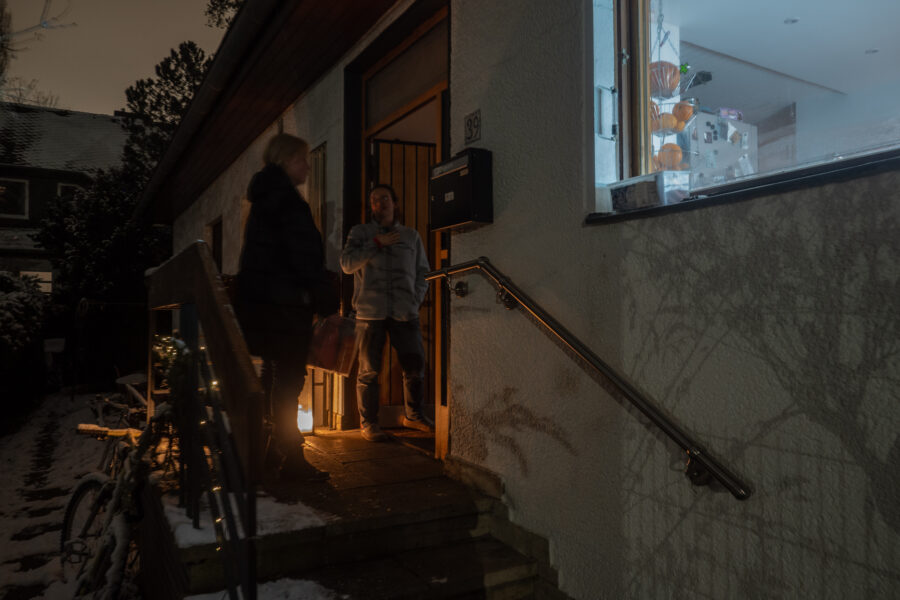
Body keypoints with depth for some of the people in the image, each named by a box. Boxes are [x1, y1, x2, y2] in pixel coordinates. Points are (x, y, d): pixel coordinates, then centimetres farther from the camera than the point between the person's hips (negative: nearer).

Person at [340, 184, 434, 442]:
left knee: (415, 364, 1)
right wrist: (377, 244, -8)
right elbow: (347, 264, -1)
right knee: (368, 370, -2)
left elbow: (422, 272, 18)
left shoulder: (411, 236, 18)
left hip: (404, 313, 2)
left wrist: (416, 299, 3)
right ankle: (368, 422, 9)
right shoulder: (360, 232, 12)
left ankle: (413, 415, 20)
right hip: (370, 312, -2)